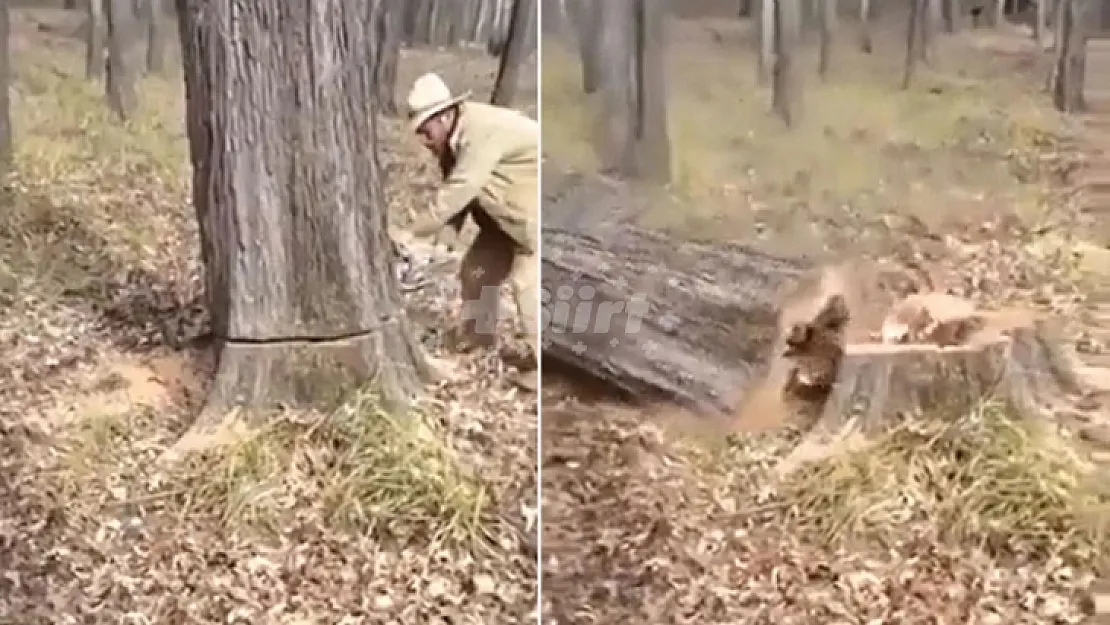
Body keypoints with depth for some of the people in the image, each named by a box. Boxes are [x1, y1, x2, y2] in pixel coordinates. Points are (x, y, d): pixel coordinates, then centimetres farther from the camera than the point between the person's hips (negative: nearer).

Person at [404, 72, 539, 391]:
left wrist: (414, 231, -27)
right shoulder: (451, 139, -1)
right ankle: (479, 346, 26)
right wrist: (442, 242, -15)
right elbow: (454, 193, -1)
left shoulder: (481, 132, -31)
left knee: (527, 282, -15)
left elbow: (458, 192, -34)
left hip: (533, 210, -10)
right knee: (476, 271, 12)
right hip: (506, 213, 10)